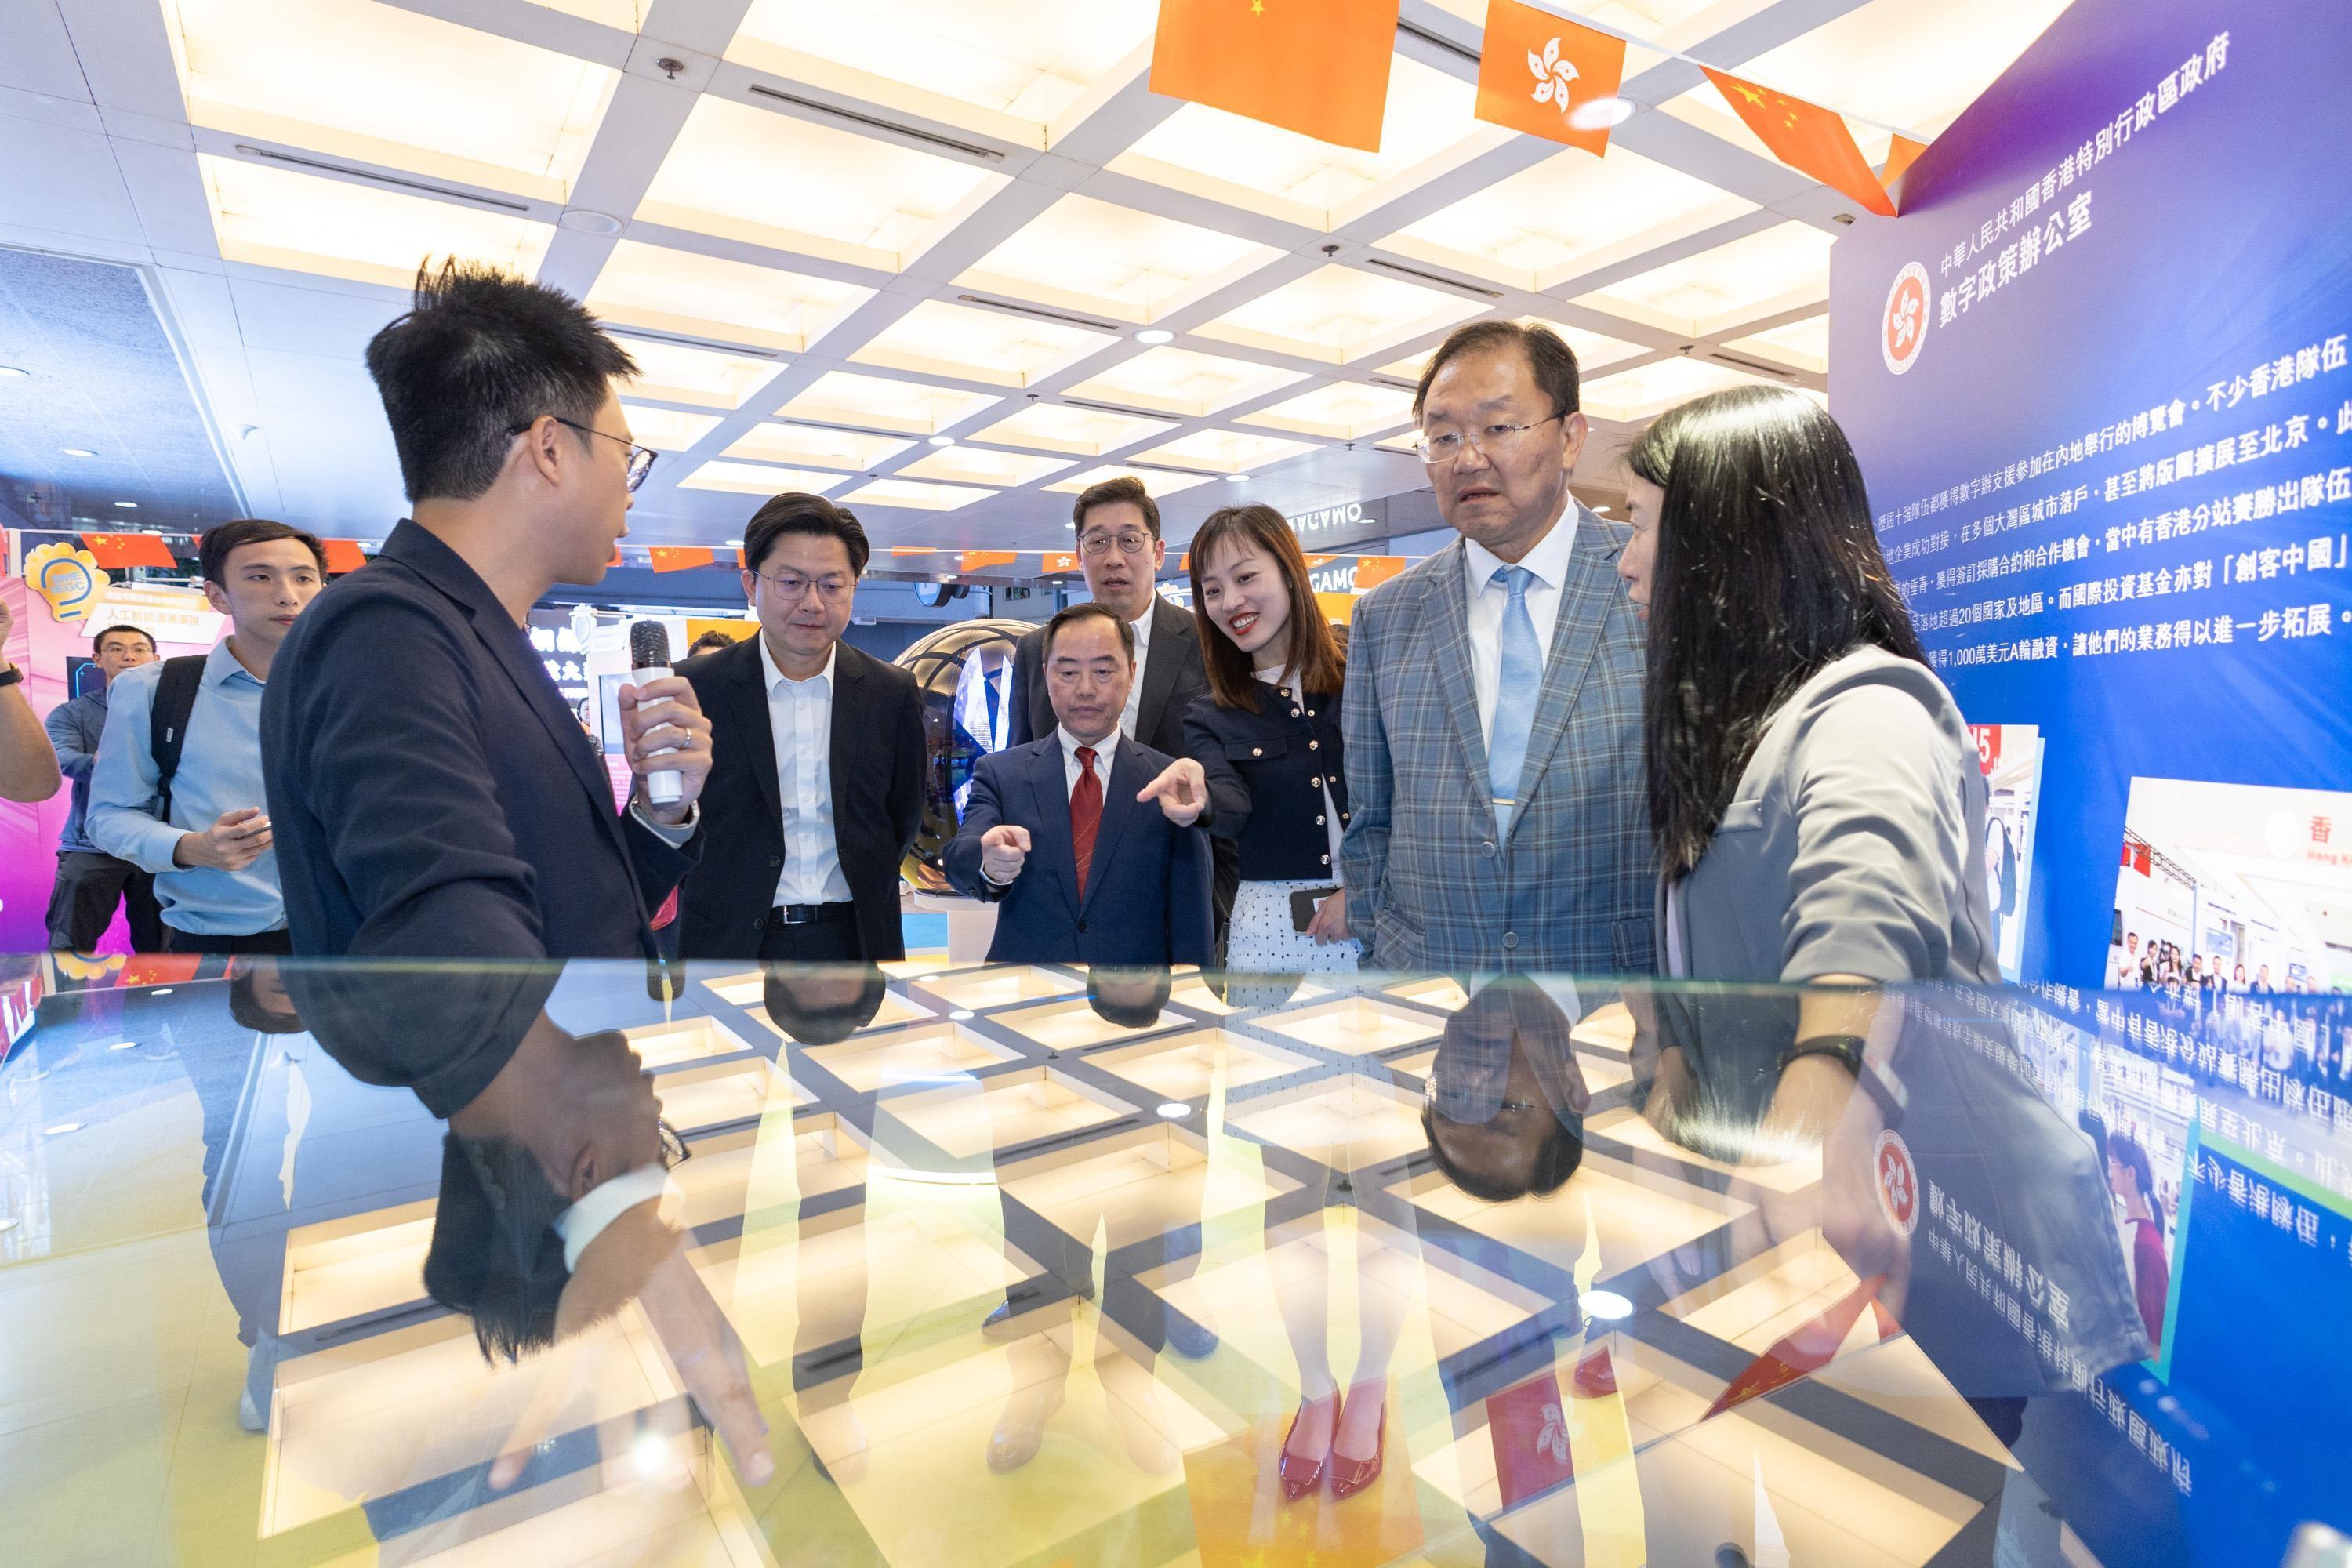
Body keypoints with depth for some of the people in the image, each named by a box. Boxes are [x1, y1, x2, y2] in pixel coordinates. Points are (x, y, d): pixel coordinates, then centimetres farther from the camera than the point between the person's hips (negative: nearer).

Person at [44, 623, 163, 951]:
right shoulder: (71, 713, 6)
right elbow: (64, 759, -13)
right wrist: (99, 762, -36)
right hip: (90, 845, 0)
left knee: (158, 951, 6)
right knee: (67, 950, -3)